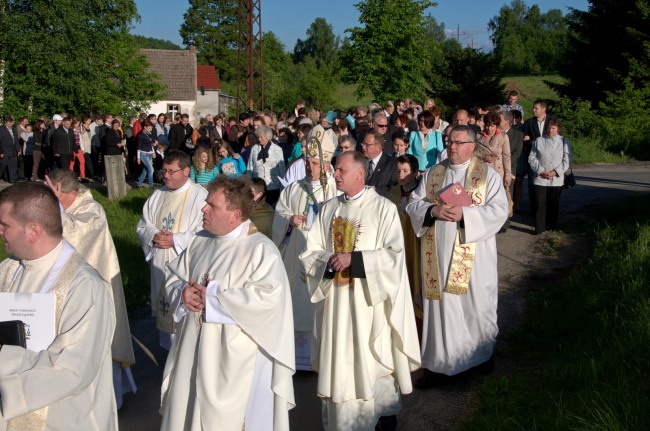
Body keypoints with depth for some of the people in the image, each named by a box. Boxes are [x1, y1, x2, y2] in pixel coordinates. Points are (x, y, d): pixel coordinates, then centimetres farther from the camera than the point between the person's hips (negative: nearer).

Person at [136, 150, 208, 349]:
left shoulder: (200, 195, -12)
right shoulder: (158, 195, 9)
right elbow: (142, 226, 12)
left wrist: (175, 240, -21)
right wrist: (154, 235, -10)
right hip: (160, 264, 6)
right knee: (165, 309, 17)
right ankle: (168, 346, 34)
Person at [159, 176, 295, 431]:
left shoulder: (262, 249, -17)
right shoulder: (200, 241, 6)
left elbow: (267, 298, -27)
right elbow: (174, 278, 14)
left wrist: (213, 296, -21)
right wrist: (183, 292, -11)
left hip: (235, 357, -7)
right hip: (194, 349, 7)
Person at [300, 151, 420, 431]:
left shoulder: (384, 208, -7)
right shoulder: (329, 209, 7)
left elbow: (395, 254, -15)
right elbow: (309, 253, 5)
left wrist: (353, 259, -21)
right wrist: (329, 259, -15)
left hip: (369, 302, -4)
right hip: (336, 301, 4)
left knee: (373, 360, 6)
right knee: (338, 361, 9)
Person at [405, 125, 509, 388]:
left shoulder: (488, 175, 0)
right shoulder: (433, 173, 10)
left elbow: (499, 210, -10)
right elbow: (413, 204, 7)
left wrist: (464, 214, -21)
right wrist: (433, 210, -14)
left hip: (473, 255, -2)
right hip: (438, 254, 2)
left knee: (476, 304, 8)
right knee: (440, 306, 6)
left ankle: (485, 352, 33)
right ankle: (438, 364, 15)